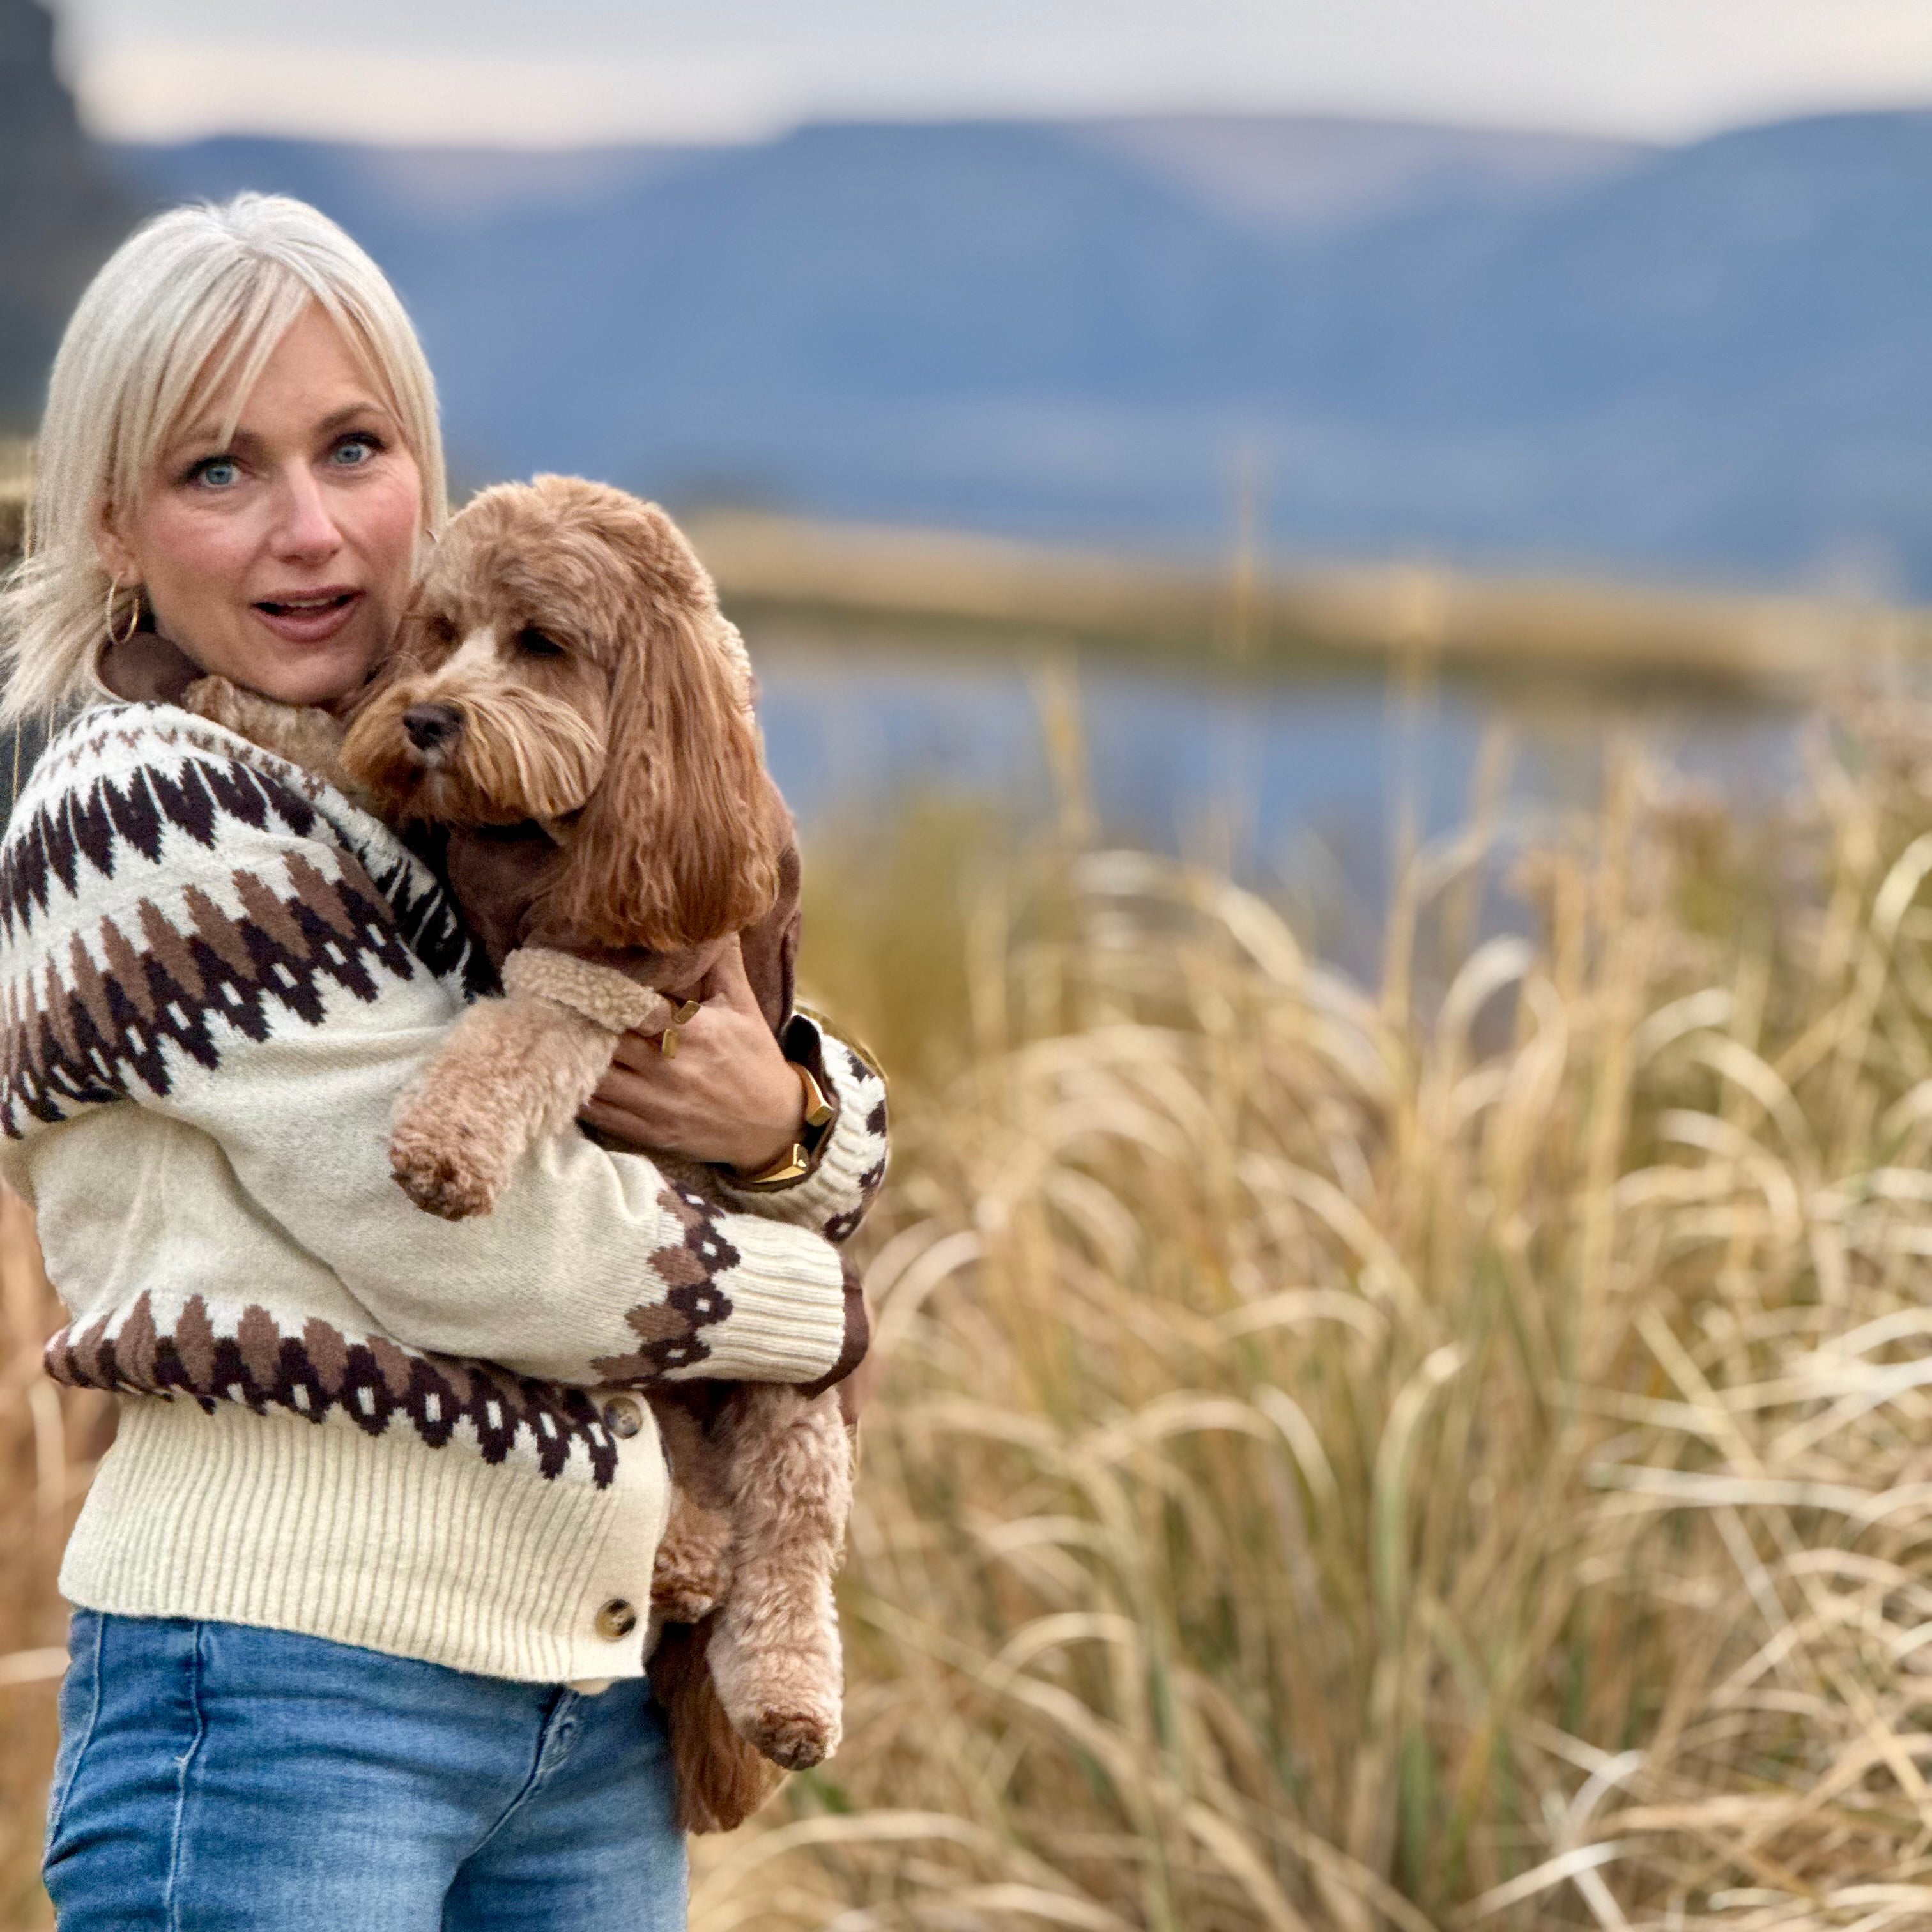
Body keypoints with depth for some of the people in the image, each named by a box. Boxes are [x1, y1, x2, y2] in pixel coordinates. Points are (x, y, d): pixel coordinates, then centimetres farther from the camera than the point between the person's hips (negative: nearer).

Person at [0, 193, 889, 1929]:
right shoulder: (148, 811, -10)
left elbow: (853, 1146, 14)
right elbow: (469, 1245, -16)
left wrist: (781, 1120, -9)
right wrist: (819, 1310, -1)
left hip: (589, 1702, 7)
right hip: (287, 1679, -7)